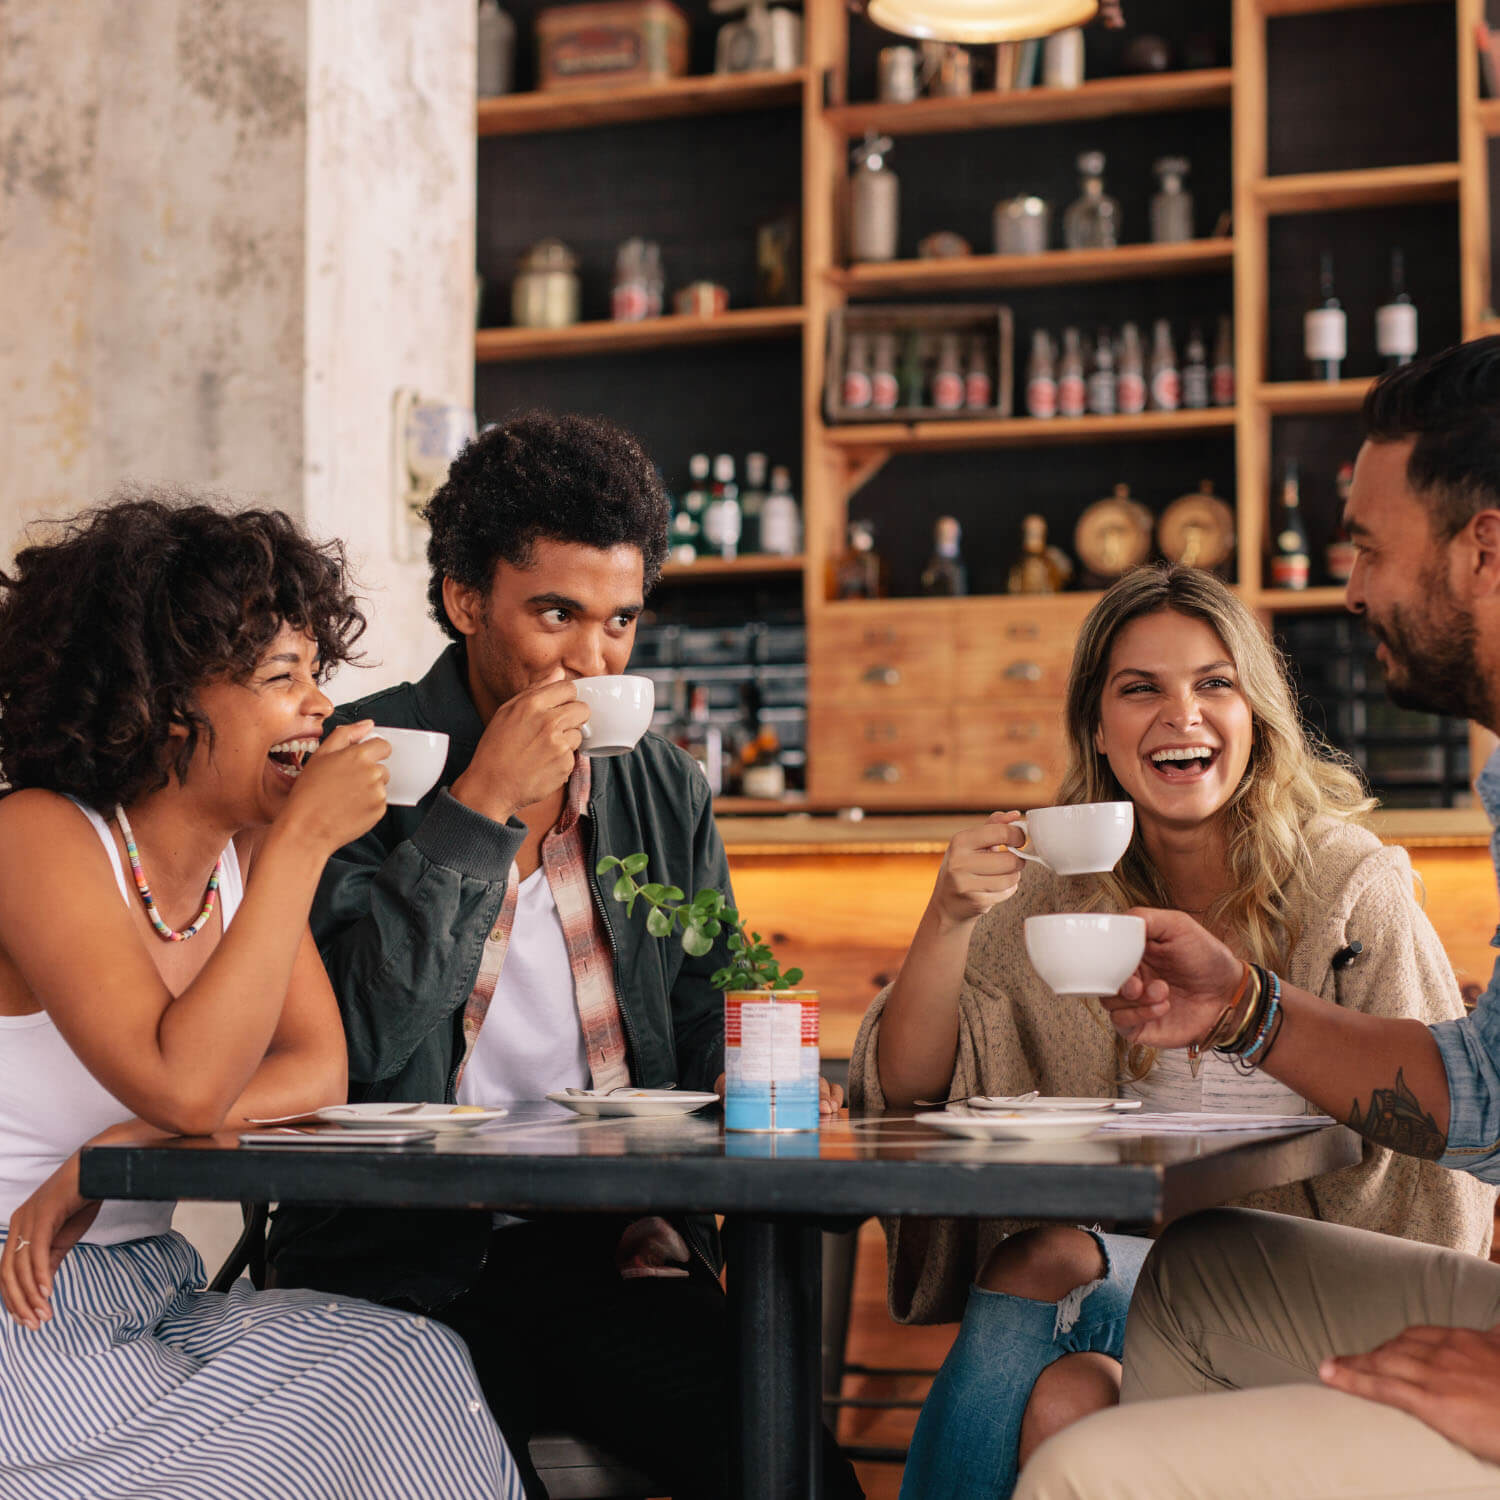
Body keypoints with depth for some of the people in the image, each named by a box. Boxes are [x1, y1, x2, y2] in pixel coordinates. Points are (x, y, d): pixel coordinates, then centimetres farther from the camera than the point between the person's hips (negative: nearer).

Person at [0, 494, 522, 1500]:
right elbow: (187, 1085, -26)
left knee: (413, 1362, -17)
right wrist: (304, 841, -23)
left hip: (147, 1287, 7)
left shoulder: (249, 849, 7)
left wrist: (112, 1150, -16)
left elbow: (319, 1070, 0)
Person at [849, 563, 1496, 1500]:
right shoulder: (1058, 894, 4)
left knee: (1042, 1266, -28)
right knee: (1065, 1397, -30)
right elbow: (905, 1089, -1)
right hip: (1117, 1261, 3)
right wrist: (950, 919, -17)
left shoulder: (1350, 884, -5)